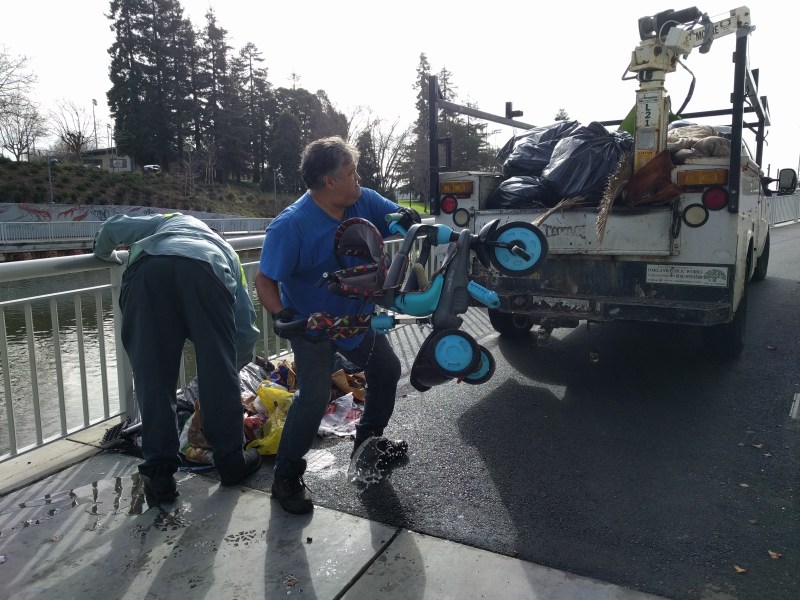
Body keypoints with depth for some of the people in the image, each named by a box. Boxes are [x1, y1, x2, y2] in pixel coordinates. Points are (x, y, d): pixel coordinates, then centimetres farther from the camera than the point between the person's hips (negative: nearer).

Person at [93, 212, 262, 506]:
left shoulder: (172, 220, 44)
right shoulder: (227, 254, 39)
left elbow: (114, 226, 29)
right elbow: (246, 329, 30)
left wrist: (104, 254, 52)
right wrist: (232, 366, 46)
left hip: (148, 269, 1)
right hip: (205, 271, 0)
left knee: (153, 378, 8)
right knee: (219, 374, 13)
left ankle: (159, 474, 12)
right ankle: (231, 461, 24)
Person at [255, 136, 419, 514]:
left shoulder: (364, 202, -10)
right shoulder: (292, 225, -27)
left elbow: (401, 219, 2)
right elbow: (265, 280, -26)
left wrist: (407, 219, -23)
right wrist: (283, 317, -44)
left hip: (356, 317, 7)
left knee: (387, 370, 17)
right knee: (315, 395, -18)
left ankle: (368, 440, 41)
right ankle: (286, 478, 2)